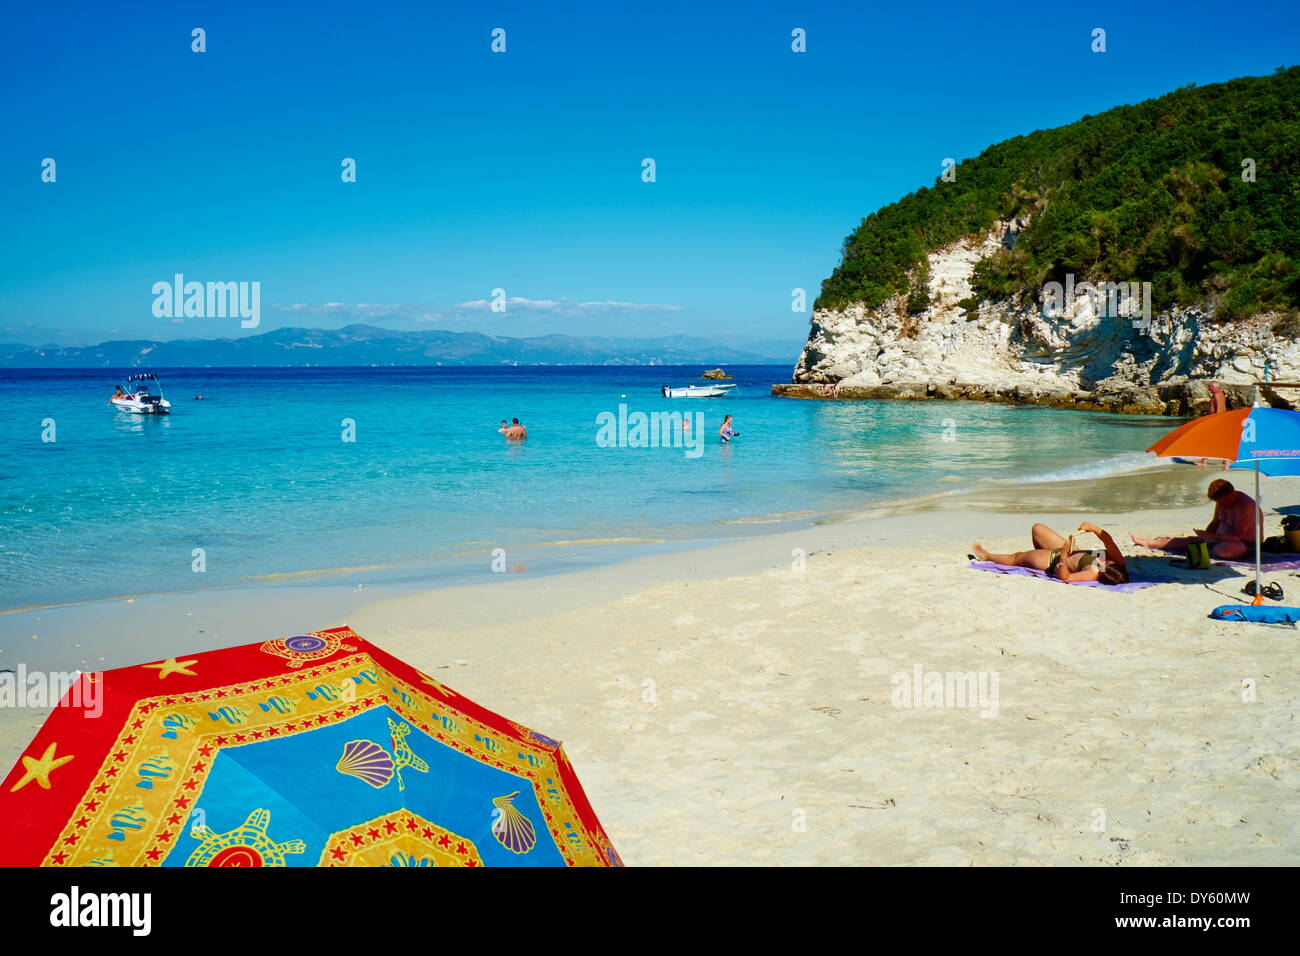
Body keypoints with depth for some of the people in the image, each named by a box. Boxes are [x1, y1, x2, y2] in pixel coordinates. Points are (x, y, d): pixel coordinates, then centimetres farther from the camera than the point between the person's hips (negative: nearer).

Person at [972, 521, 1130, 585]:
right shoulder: (1119, 564, -27)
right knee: (1037, 528, 22)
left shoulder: (1092, 575, -42)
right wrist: (1093, 528, -38)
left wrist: (1063, 556, -48)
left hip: (1056, 562, -7)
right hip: (1069, 551, 7)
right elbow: (1108, 539, -24)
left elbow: (1065, 577, -39)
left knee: (1018, 557, 14)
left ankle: (987, 555, 42)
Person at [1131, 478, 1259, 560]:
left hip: (1247, 545, -9)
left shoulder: (1244, 505, -27)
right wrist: (1204, 535, -4)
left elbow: (1238, 536, -31)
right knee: (1191, 540, 8)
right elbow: (1215, 523, 15)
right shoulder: (1222, 501, 2)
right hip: (1226, 539, 9)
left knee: (1221, 550, -38)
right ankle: (1150, 543, 16)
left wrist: (1209, 536, -30)